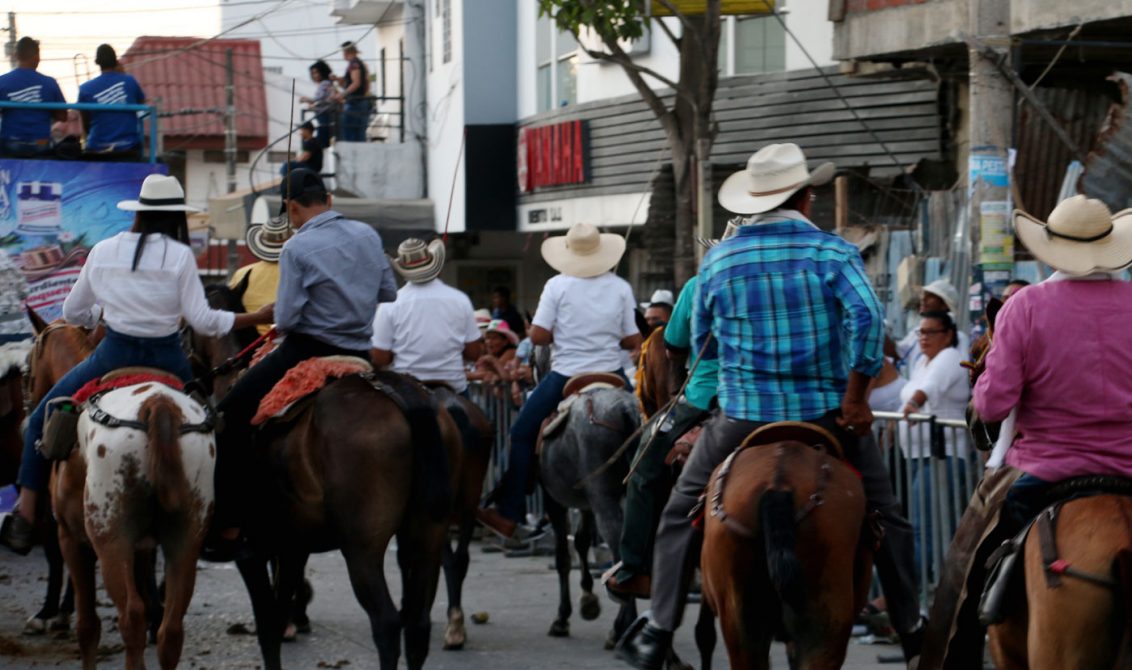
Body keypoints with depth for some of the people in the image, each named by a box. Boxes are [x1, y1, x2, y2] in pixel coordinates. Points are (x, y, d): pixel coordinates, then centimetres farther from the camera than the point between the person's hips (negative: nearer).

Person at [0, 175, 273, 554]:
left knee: (43, 420, 16)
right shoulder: (180, 256, -6)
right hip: (166, 359, -1)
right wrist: (258, 318, -1)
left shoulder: (103, 251, 3)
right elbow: (203, 321, -10)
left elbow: (72, 313, 12)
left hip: (114, 354, 1)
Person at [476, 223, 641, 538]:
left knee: (521, 435, 11)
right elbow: (633, 341, 1)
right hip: (612, 376, 2)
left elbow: (537, 335, -9)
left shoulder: (558, 285, -6)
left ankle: (507, 514, 8)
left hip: (565, 377, -2)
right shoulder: (620, 287, 1)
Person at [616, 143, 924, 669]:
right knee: (885, 515, 16)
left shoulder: (718, 260, 2)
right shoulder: (832, 251, -6)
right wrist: (854, 397, -15)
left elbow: (701, 343, 11)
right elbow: (867, 317, -21)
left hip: (743, 414, 1)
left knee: (682, 512, 17)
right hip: (826, 412, -1)